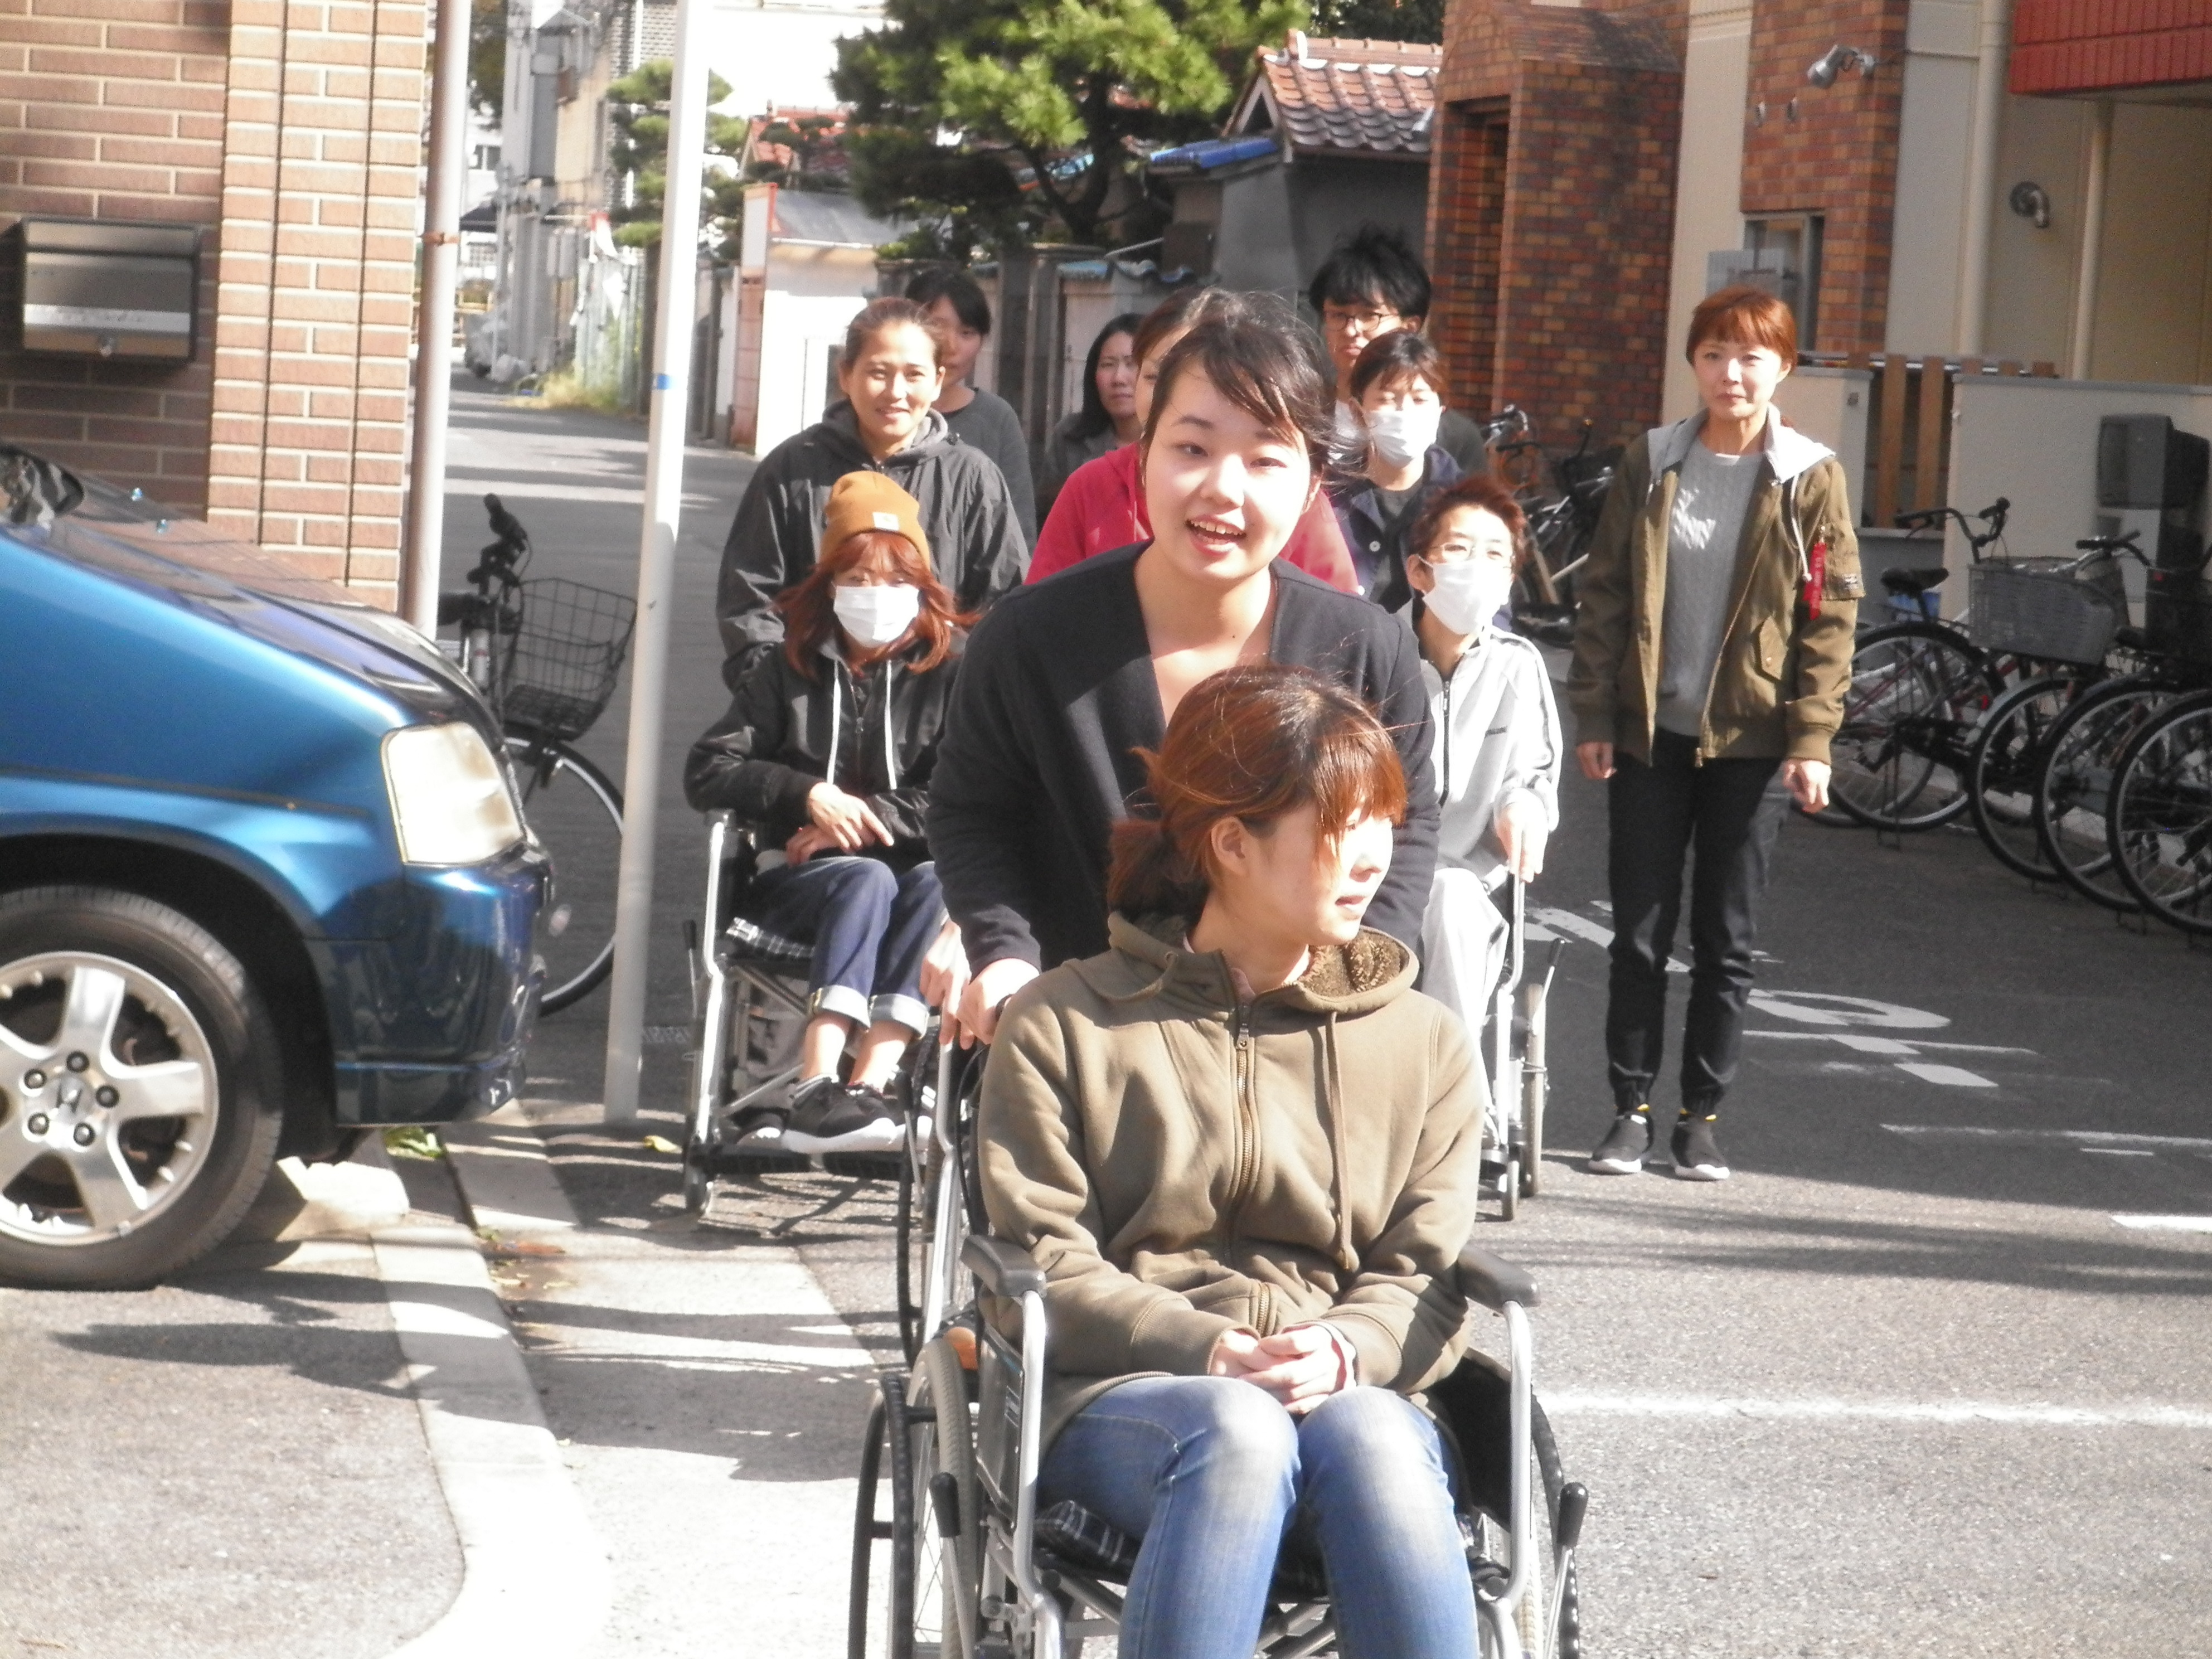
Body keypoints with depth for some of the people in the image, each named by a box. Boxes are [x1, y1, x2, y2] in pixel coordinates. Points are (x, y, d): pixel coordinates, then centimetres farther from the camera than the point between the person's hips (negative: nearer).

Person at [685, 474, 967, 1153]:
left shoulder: (948, 675, 8)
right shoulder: (789, 670, 12)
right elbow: (708, 772, 3)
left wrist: (864, 816, -13)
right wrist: (806, 795, -11)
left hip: (910, 869, 0)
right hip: (793, 876, 0)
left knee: (935, 885, -35)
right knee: (867, 881, -34)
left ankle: (867, 1084, -50)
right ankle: (818, 1086, -52)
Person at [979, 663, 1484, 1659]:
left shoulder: (1423, 1044, 17)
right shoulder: (1067, 1027, 10)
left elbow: (1427, 1274, 8)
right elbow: (1045, 1258, 0)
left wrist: (1343, 1353, -16)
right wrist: (1209, 1352, -16)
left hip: (1350, 1397, 2)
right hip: (1119, 1398, -2)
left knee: (1370, 1438, -36)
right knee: (1239, 1431, -38)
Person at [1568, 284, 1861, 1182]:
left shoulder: (1810, 478, -1)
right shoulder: (1652, 464, 4)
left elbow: (1830, 617, -3)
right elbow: (1603, 594, 5)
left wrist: (1812, 739, -9)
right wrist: (1593, 717, -1)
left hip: (1750, 738, -1)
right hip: (1651, 733, 1)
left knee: (1726, 939, 6)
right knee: (1640, 932, 4)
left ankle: (1701, 1115, 15)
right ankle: (1630, 1108, 13)